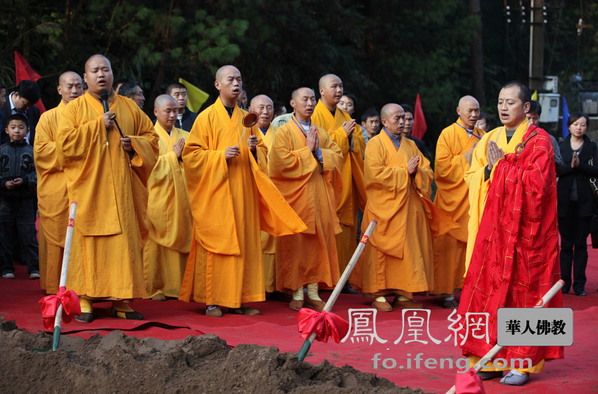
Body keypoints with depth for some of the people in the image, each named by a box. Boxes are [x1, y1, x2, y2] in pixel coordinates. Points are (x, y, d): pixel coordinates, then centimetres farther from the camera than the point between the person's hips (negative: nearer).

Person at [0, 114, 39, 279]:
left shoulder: (31, 151, 4)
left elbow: (36, 173, 1)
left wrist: (24, 181, -16)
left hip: (26, 199, -1)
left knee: (28, 235, -3)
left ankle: (34, 268, 1)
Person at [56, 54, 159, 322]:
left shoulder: (129, 108, 14)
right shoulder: (74, 108, 5)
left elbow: (151, 137, 17)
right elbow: (64, 142, -8)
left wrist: (133, 144, -4)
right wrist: (99, 126, -9)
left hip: (121, 188, 3)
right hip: (88, 188, -3)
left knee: (124, 240, -1)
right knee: (87, 241, -6)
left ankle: (121, 299, 4)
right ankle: (84, 300, -1)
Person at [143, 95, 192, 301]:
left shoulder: (184, 136, 16)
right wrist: (173, 156, -11)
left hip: (181, 198, 4)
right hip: (159, 198, -4)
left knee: (182, 241, 0)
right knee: (157, 243, -5)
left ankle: (178, 286, 6)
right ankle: (154, 288, 1)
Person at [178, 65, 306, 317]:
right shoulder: (207, 117, 0)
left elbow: (263, 152, 18)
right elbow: (191, 154, -4)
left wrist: (254, 149, -5)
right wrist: (221, 155, -16)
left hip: (243, 191, 5)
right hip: (216, 191, -5)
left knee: (245, 242, 1)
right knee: (217, 242, -7)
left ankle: (240, 299, 5)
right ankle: (212, 300, -2)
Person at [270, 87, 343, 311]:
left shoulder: (322, 134, 16)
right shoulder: (283, 133, -2)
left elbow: (337, 156, 7)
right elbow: (283, 162, -15)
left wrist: (319, 151, -8)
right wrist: (307, 150, -11)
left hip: (319, 198, 5)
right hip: (296, 198, -5)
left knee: (318, 242, 3)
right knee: (296, 244, -5)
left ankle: (313, 293, 8)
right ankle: (297, 295, 0)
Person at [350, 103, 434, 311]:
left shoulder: (410, 145, 17)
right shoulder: (375, 144, -1)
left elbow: (428, 172, 11)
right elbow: (376, 173, -16)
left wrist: (416, 171, -11)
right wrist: (405, 171, -12)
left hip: (408, 207, 6)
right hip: (384, 208, -5)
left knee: (408, 251, 2)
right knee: (382, 251, -6)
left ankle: (402, 294, 7)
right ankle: (379, 295, -1)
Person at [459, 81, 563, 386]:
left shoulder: (538, 140, -3)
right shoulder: (489, 140, 14)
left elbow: (536, 183, -14)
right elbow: (472, 178, 11)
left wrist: (501, 165, -12)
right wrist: (490, 168, -7)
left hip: (524, 231, -5)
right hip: (492, 229, 5)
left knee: (522, 290, -2)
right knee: (489, 290, 0)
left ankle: (521, 363, 2)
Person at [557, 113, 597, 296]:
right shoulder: (561, 146, 8)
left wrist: (579, 165, -19)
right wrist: (570, 166, -20)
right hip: (565, 200, 1)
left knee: (581, 243, 2)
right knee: (566, 243, 4)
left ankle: (579, 284, 6)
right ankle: (565, 282, 10)